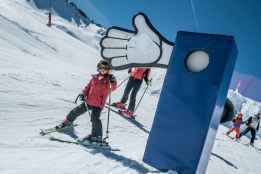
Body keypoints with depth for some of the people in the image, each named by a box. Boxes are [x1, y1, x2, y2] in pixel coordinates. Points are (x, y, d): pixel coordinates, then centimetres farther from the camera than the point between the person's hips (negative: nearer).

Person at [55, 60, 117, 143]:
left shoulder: (108, 80, -5)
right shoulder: (95, 78, 6)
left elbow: (113, 88, -18)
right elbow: (88, 86, 12)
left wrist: (113, 82, -37)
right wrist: (83, 94, -1)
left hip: (98, 105, -5)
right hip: (88, 101, 5)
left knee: (95, 118, -20)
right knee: (76, 111, 16)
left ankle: (97, 136, -7)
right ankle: (67, 121, 42)